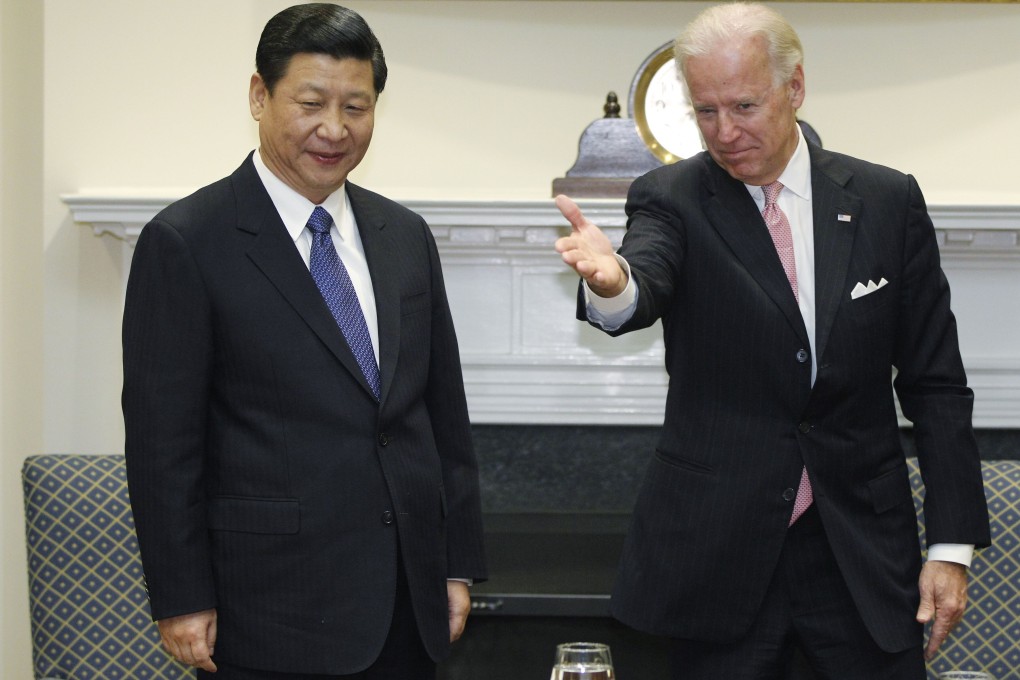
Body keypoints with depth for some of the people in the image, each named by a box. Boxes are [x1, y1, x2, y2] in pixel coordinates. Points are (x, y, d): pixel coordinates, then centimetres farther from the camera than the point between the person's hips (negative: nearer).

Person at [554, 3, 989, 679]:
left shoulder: (888, 201, 2)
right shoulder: (671, 199, -3)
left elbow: (935, 382, 4)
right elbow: (647, 283, -25)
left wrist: (952, 543, 0)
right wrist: (613, 282, -50)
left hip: (864, 552, 1)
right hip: (719, 555, -1)